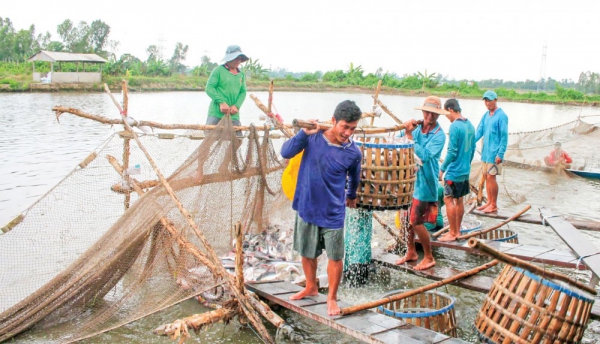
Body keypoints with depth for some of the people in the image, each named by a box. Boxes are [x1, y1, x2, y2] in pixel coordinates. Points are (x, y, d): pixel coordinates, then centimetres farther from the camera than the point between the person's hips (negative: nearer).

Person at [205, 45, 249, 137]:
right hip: (216, 113, -4)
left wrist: (237, 106, -9)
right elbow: (209, 88, -8)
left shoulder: (241, 74, 12)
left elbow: (243, 92, 9)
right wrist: (221, 102, -18)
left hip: (234, 115, 4)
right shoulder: (219, 70, -2)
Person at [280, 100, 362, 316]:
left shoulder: (353, 153, -11)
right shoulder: (313, 135, -12)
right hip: (306, 207, 2)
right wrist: (304, 133, -28)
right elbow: (286, 153, -16)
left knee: (335, 257, 7)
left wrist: (351, 196, 26)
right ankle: (311, 287, 42)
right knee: (306, 253, 18)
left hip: (333, 212, -1)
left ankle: (332, 297, 28)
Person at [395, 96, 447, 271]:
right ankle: (411, 252, 31)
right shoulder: (418, 127, 3)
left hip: (425, 182, -6)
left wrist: (411, 135, -26)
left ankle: (429, 257, 16)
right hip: (410, 179, 6)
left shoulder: (439, 135, -14)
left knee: (416, 222, -3)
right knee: (407, 219, 13)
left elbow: (424, 155, -26)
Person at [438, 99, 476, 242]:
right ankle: (457, 230, 24)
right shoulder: (470, 125, 8)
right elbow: (472, 149, 14)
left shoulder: (454, 126, -19)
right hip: (465, 170, 9)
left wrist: (442, 169, -12)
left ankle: (452, 233, 5)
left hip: (454, 171, -9)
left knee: (448, 200, -1)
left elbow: (452, 152, -21)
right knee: (459, 200, 16)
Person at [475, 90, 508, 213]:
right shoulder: (485, 115, 11)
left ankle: (494, 205, 5)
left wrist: (500, 154, -18)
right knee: (486, 177, 12)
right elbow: (479, 131, 7)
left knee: (491, 177, -6)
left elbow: (504, 137, -13)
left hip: (494, 152, -7)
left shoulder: (501, 116, -11)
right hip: (486, 151, 8)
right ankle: (489, 202, 23)